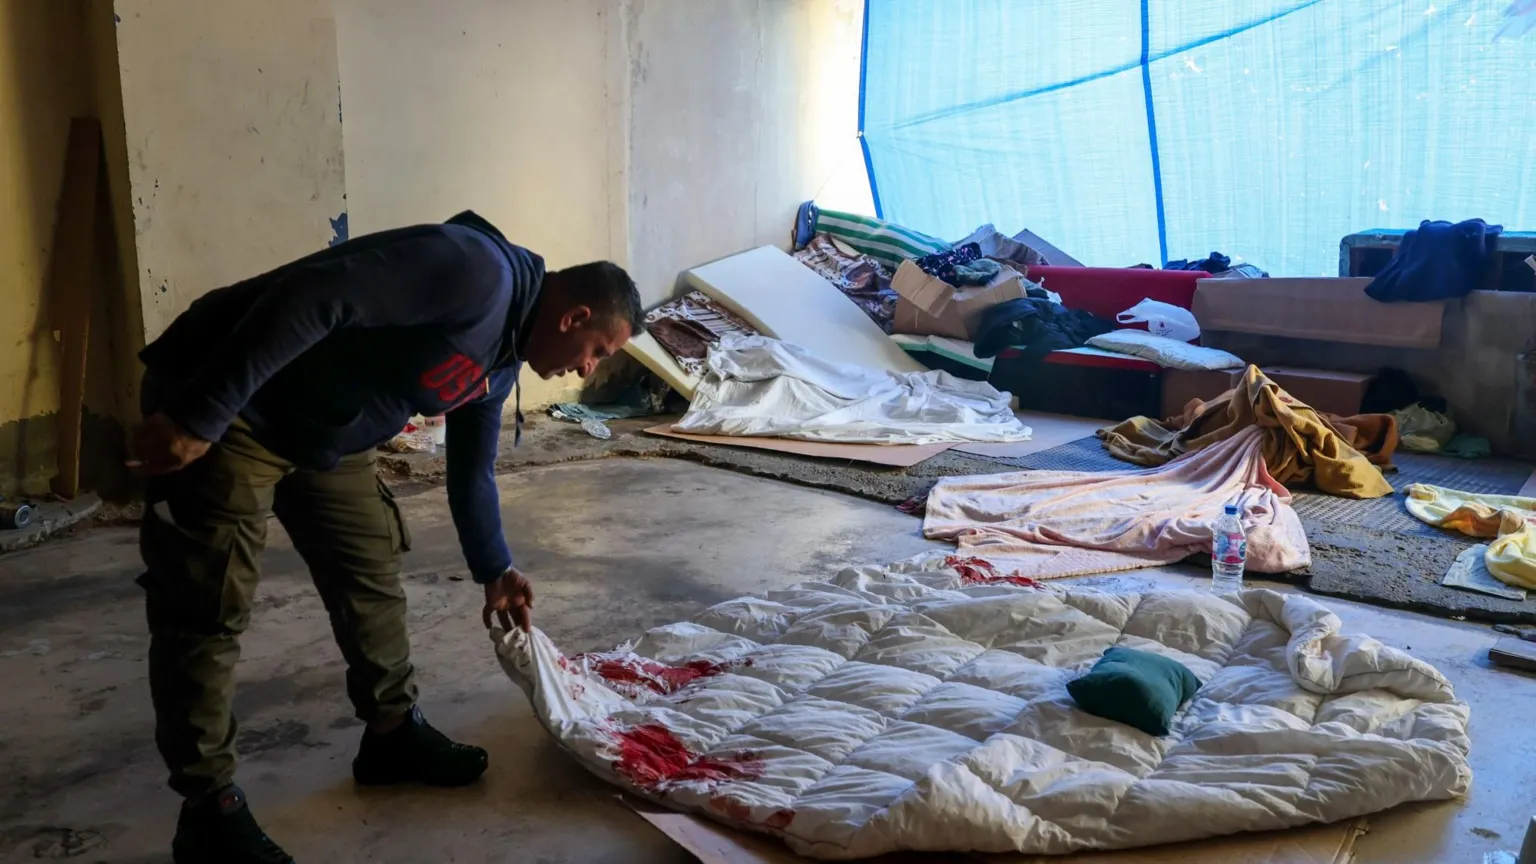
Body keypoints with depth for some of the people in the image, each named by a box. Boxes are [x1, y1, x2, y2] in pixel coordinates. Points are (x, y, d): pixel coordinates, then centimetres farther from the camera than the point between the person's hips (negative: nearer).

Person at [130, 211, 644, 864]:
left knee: (372, 570, 13)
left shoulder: (501, 365, 8)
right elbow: (310, 297, -31)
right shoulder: (477, 270, -24)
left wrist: (495, 572, 25)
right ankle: (210, 808, 7)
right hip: (224, 408, -10)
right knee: (209, 610, -4)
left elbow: (471, 473, 22)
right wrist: (199, 417, -30)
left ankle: (393, 733, 29)